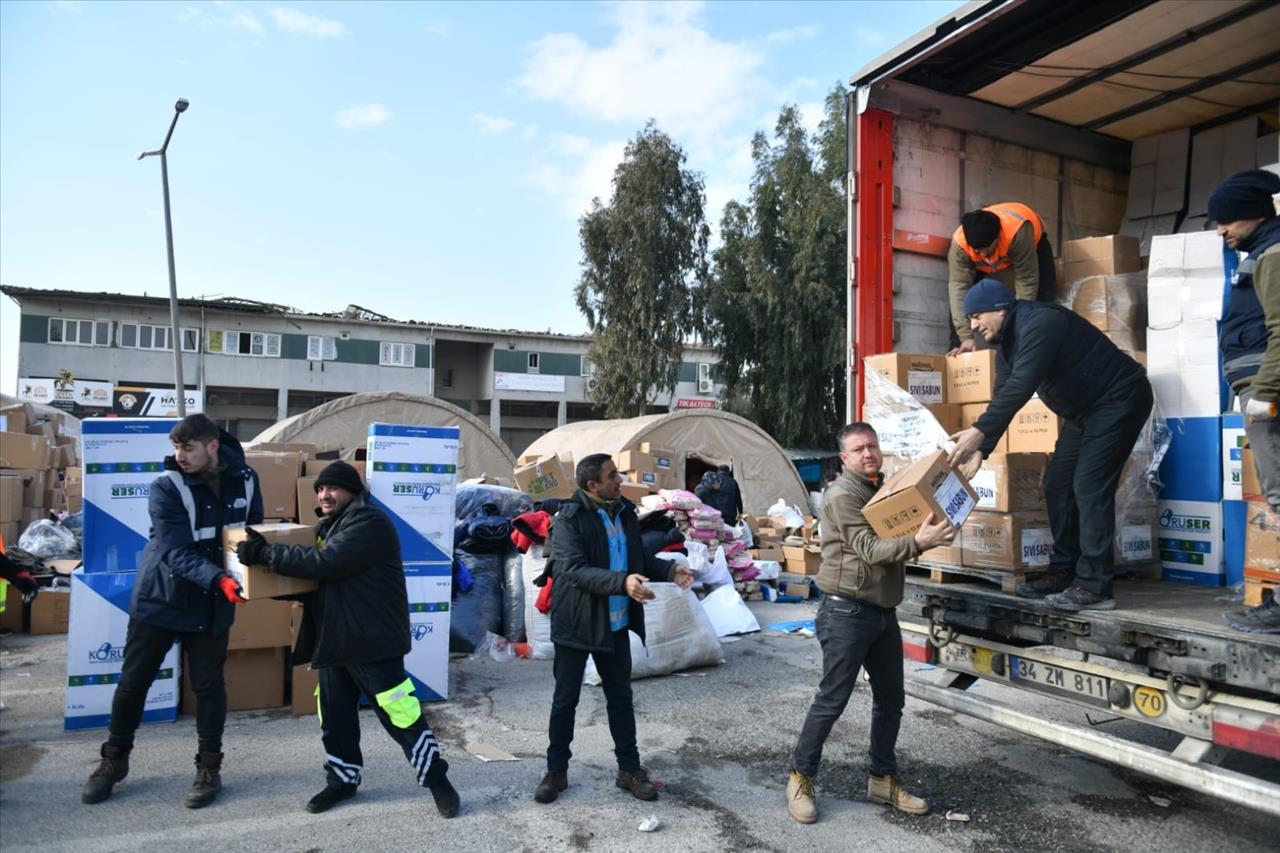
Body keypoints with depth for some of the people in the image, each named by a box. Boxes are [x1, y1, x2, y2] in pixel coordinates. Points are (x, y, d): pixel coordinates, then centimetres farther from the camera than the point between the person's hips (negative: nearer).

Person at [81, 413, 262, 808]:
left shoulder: (245, 480, -7)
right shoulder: (166, 488, -18)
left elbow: (253, 533, 7)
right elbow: (177, 553, -27)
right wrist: (218, 579, -42)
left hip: (213, 605, 2)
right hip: (159, 597, -1)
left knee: (208, 684, 7)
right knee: (133, 680, 9)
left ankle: (209, 768, 21)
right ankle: (114, 759, 31)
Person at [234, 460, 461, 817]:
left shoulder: (369, 521, -14)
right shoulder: (326, 527, 17)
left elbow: (326, 563, -26)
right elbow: (316, 578, 22)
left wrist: (265, 553, -21)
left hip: (372, 641, -9)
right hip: (332, 640, 9)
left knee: (400, 714, -4)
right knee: (335, 716, 16)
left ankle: (437, 780, 9)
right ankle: (342, 779, 34)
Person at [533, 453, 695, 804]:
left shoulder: (625, 512, 3)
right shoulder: (569, 520, -17)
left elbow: (639, 558, 13)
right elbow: (574, 570, -28)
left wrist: (669, 570, -5)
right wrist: (622, 582, -39)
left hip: (616, 625, 5)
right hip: (576, 624, -5)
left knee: (620, 698, 15)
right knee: (565, 700, 9)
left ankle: (629, 770, 29)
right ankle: (556, 771, 26)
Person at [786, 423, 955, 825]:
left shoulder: (884, 489, 13)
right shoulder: (842, 495, -14)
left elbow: (898, 535, 18)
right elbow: (869, 550, -22)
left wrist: (935, 533, -2)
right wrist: (917, 542, -36)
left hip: (884, 611, 8)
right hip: (847, 611, -8)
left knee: (890, 699, 14)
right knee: (832, 699, -2)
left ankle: (883, 779, 29)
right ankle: (801, 777, 13)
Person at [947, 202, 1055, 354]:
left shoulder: (1018, 232, -47)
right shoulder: (959, 243, -40)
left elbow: (1027, 281, -42)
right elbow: (959, 287, -41)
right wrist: (966, 336, -47)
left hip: (1033, 241, -2)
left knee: (1042, 296, -21)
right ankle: (957, 346, -5)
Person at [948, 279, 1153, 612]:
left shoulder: (1040, 322, -23)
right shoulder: (1012, 337, 8)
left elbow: (1020, 387, -33)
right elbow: (1007, 397, 8)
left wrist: (979, 431, -37)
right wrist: (981, 450, 1)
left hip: (1119, 399, -10)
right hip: (1086, 409, 10)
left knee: (1089, 488, -15)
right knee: (1057, 484, 6)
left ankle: (1094, 587, -11)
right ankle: (1063, 572, 13)